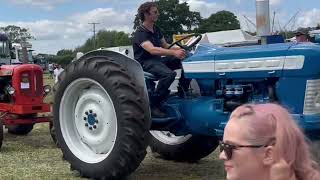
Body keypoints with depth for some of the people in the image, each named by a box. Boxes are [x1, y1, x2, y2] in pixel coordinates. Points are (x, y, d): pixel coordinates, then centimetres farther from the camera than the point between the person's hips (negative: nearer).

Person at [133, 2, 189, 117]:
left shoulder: (156, 29, 11)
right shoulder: (140, 33, -17)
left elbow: (165, 46, 13)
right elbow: (152, 50, -32)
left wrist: (179, 49, -7)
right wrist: (174, 53, -41)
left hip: (157, 59, 8)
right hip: (145, 62, -8)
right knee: (169, 74, -35)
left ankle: (183, 92, 4)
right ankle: (153, 106, -25)